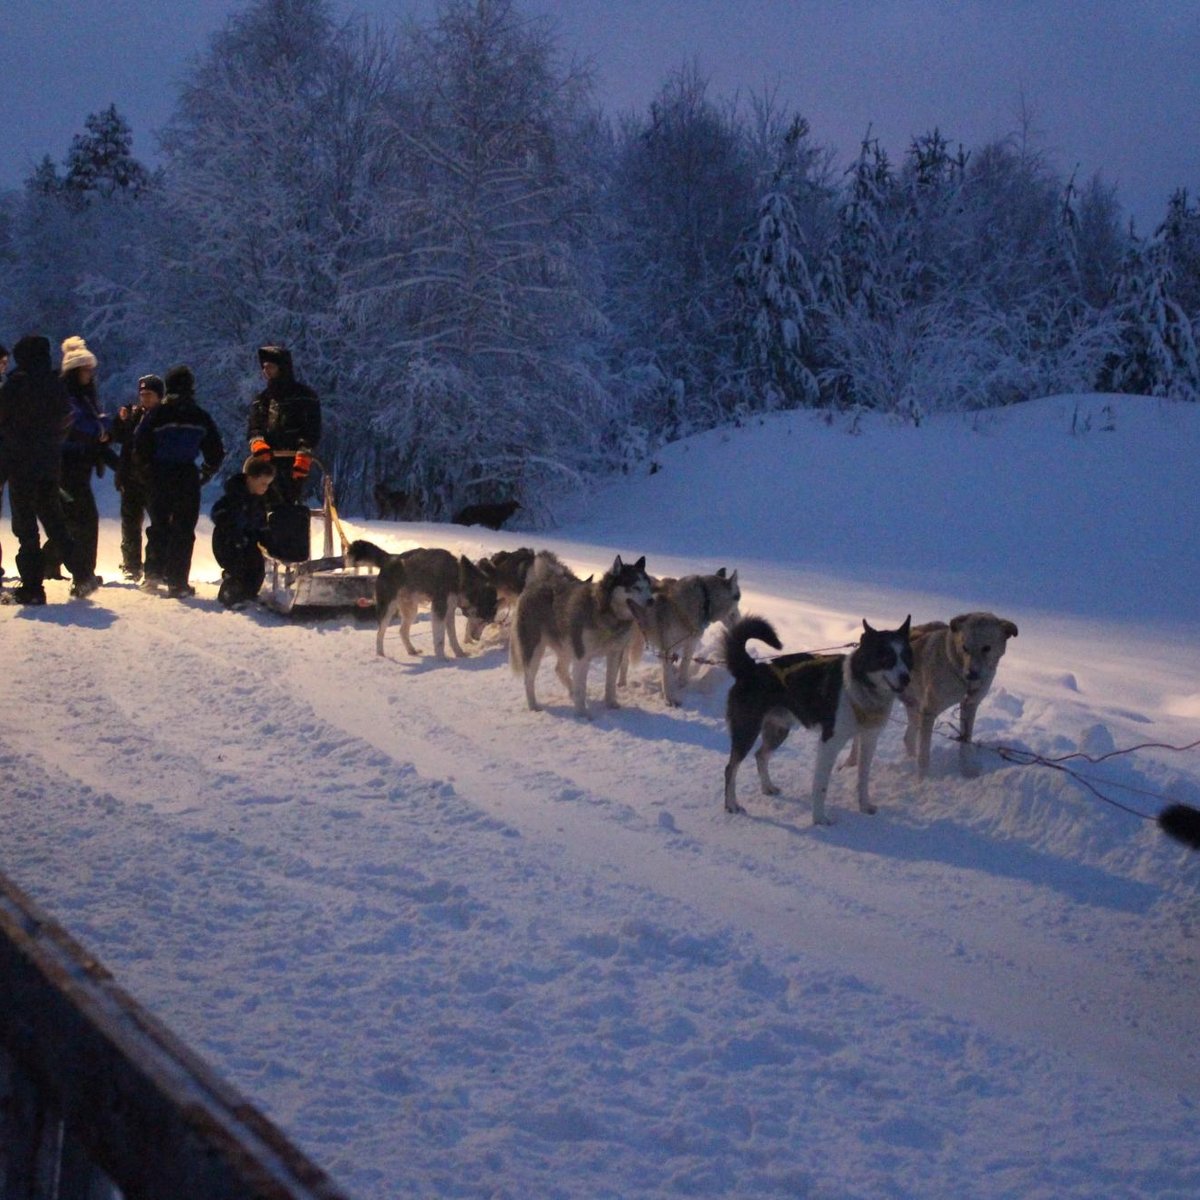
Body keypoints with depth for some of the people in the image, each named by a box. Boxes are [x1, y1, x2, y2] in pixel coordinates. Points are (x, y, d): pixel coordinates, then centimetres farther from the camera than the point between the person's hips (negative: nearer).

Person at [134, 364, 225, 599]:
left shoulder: (155, 415, -4)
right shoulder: (200, 417, 0)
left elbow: (139, 449, -5)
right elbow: (216, 452, 3)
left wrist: (149, 471, 11)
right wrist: (206, 473, 18)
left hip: (160, 477, 1)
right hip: (188, 479, 0)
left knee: (159, 526, 17)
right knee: (184, 530, 4)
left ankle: (153, 574, 14)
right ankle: (177, 582, -1)